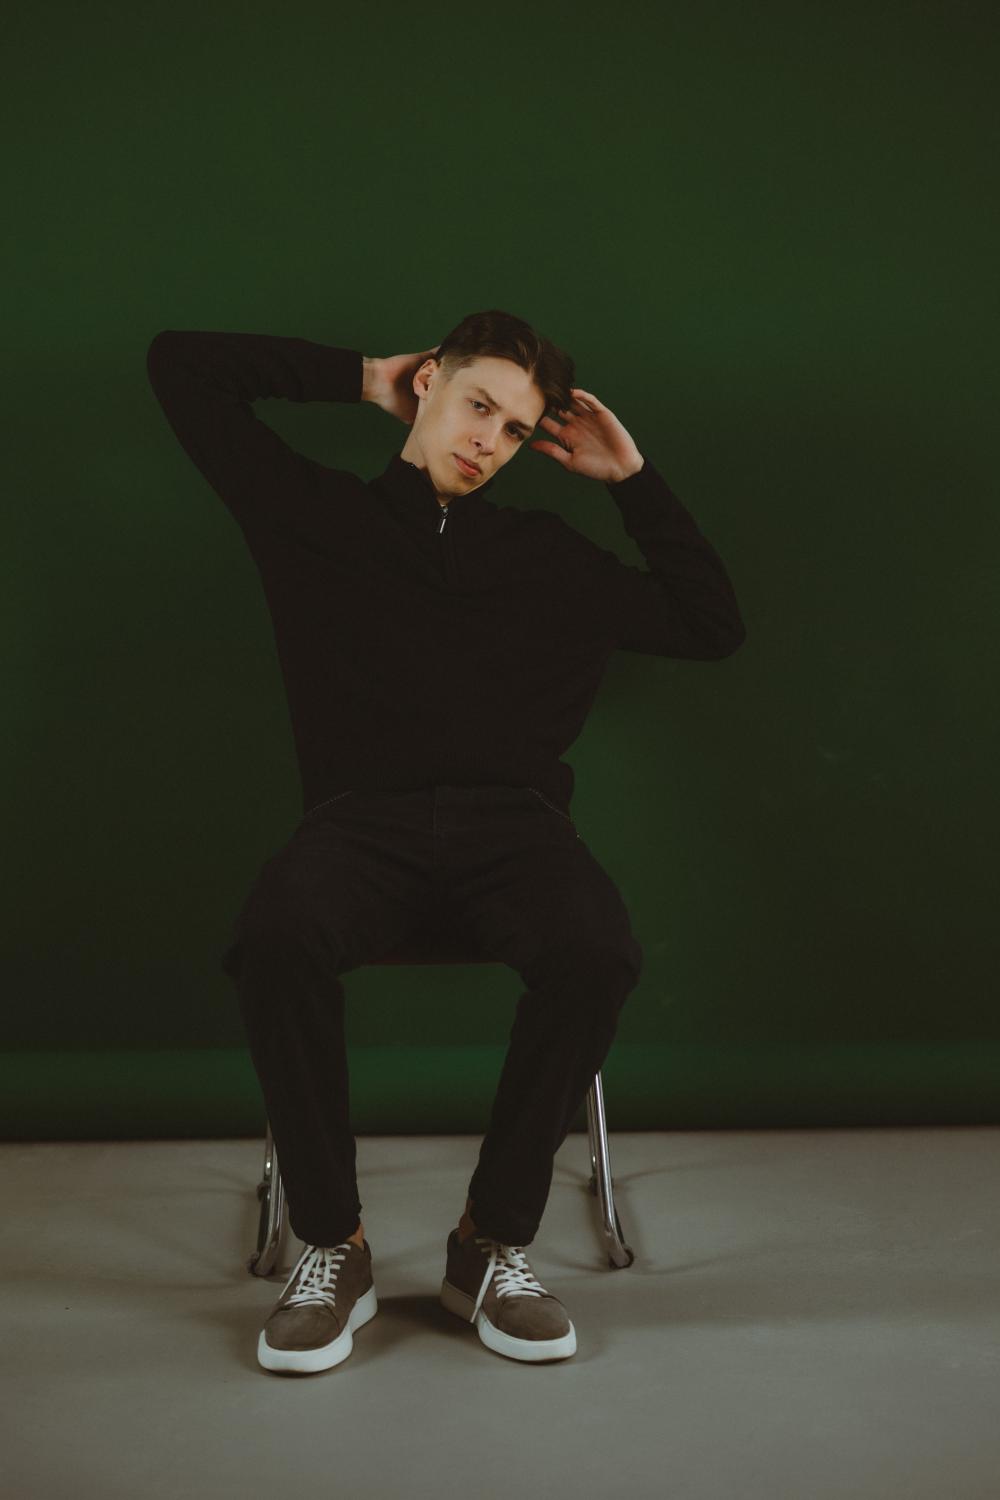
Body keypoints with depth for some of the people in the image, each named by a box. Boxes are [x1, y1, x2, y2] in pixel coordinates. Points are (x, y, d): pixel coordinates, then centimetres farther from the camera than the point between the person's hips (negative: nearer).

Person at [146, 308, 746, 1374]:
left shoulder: (549, 556, 21)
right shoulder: (315, 513, 17)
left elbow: (713, 628, 20)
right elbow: (181, 365, 19)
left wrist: (631, 478, 19)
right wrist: (358, 377, 23)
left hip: (511, 820, 1)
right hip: (363, 817, -1)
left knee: (595, 954, -33)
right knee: (276, 938, -36)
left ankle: (493, 1243, -13)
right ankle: (331, 1246, -16)